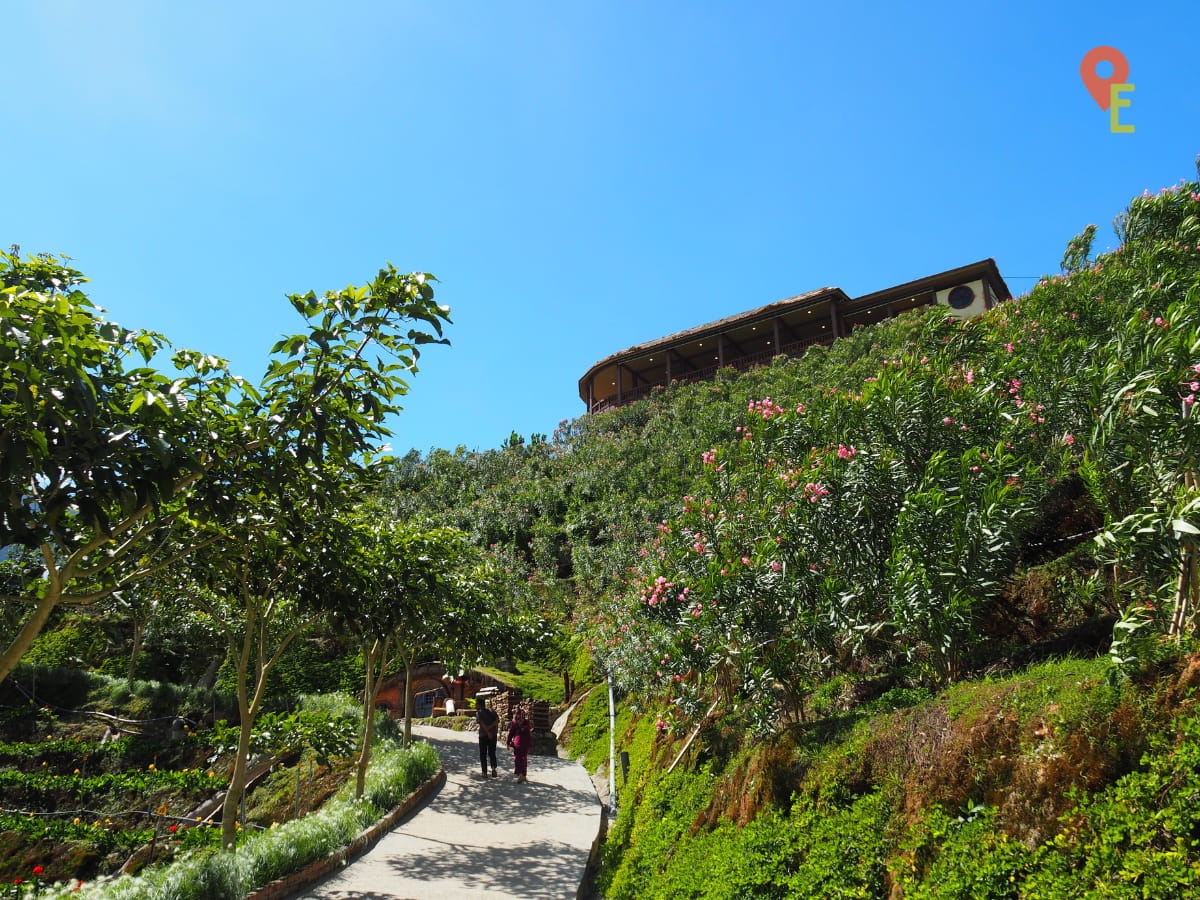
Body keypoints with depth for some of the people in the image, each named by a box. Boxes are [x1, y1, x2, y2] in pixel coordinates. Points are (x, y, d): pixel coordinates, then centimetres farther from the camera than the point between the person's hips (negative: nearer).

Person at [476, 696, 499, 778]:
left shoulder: (478, 713, -3)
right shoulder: (492, 711, 10)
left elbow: (482, 723, -18)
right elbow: (498, 720, -5)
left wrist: (488, 732, -23)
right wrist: (490, 727, -12)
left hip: (483, 735, -4)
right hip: (493, 735, 4)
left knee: (483, 754, 9)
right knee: (492, 753, 14)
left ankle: (485, 772, 7)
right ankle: (493, 767, -9)